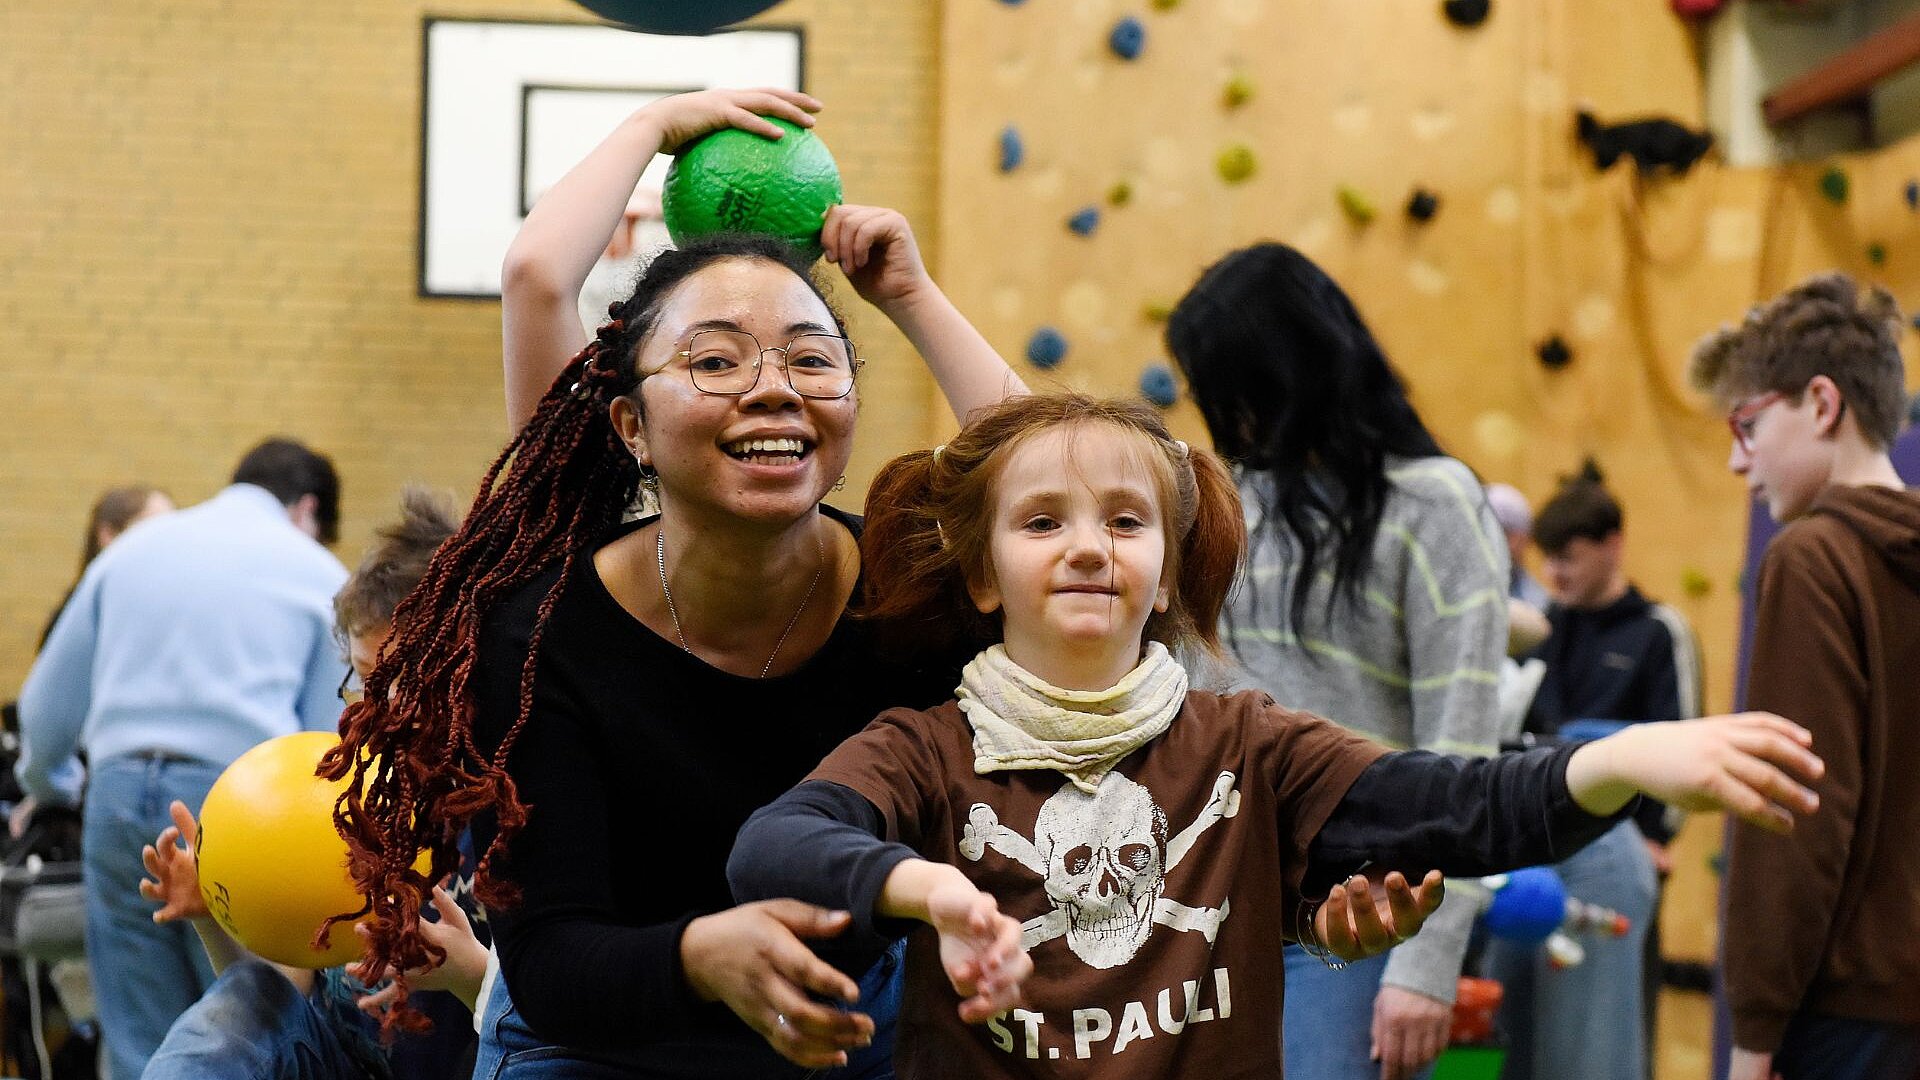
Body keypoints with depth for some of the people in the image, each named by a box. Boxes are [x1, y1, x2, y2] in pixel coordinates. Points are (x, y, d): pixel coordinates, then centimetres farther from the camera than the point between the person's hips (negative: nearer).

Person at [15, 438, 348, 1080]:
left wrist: (48, 789, 39)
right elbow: (333, 743, 5)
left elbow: (47, 705, 20)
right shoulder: (318, 574, 8)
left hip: (120, 799, 3)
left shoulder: (133, 548, 18)